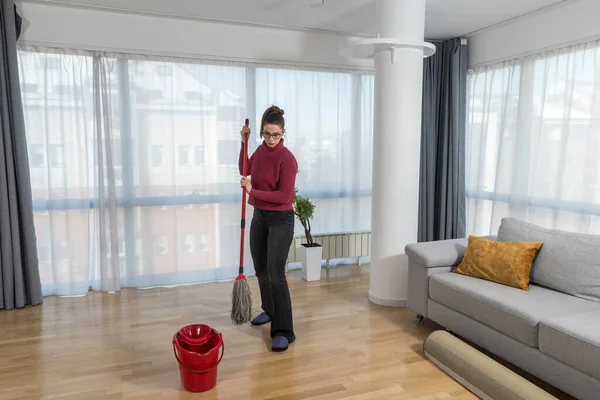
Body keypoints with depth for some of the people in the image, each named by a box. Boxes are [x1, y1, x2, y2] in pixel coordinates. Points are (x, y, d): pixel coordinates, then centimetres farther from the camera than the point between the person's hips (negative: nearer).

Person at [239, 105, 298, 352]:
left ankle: (283, 331, -3)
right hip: (259, 217, 8)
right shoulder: (261, 150, 4)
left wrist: (253, 192, -20)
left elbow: (284, 196, -21)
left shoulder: (287, 158, -18)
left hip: (280, 220, -7)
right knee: (261, 269, 18)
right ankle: (269, 310, 40)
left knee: (276, 274, -11)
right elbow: (245, 172, 20)